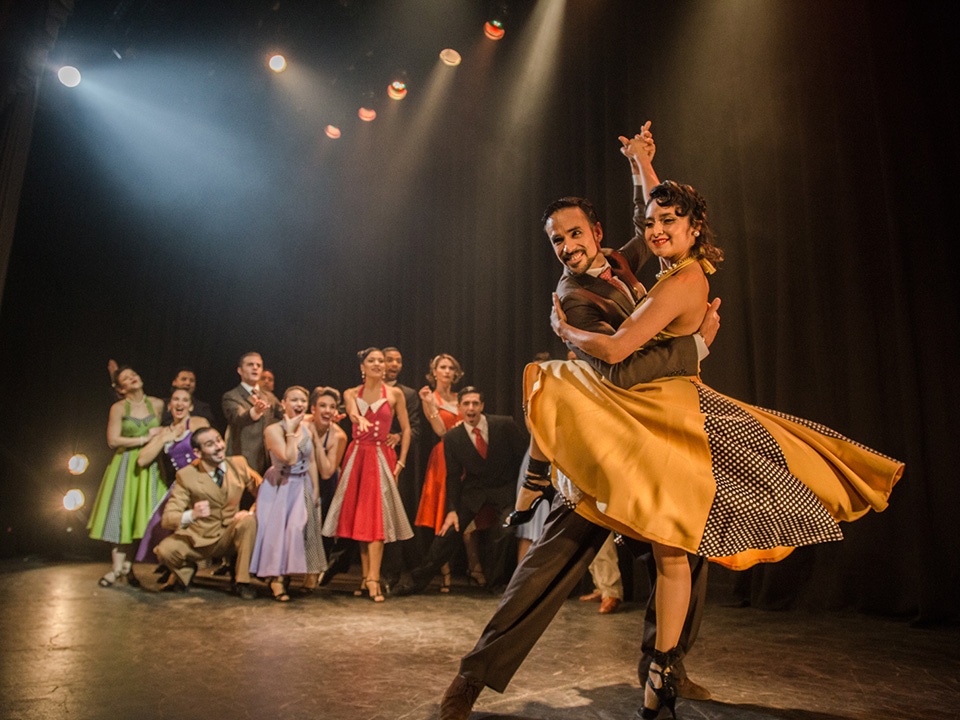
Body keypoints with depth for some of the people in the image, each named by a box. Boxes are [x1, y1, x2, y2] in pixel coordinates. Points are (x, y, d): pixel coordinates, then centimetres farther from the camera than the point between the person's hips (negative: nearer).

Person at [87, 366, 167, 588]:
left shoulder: (157, 404, 5)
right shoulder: (118, 408, -2)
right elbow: (113, 440, -8)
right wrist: (145, 439, -10)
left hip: (150, 466, 2)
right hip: (126, 465, -2)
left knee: (141, 514, 1)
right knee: (121, 513, -3)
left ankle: (128, 566, 9)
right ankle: (118, 566, 3)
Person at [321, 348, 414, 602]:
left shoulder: (395, 394, 3)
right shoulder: (351, 394, 7)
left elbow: (406, 429, 4)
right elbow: (352, 414, -15)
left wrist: (400, 461, -4)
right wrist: (359, 419, -39)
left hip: (382, 457, -2)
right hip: (357, 456, 3)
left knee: (376, 517, -10)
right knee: (359, 516, 4)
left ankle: (373, 579, -12)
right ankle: (367, 575, 13)